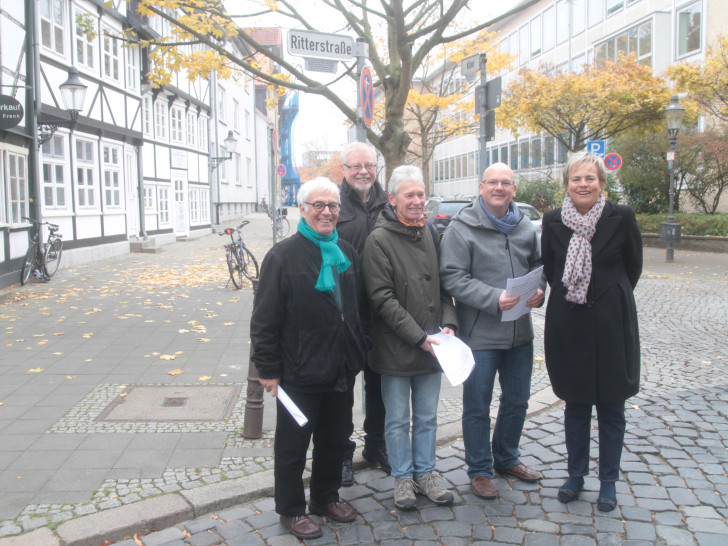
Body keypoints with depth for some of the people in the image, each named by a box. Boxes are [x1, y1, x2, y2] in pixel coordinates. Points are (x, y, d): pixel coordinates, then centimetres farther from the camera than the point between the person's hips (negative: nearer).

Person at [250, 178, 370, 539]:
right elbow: (264, 319, -12)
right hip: (299, 374, -6)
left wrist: (360, 354, 11)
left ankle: (325, 497, 40)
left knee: (333, 441, 20)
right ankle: (291, 510, 28)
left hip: (341, 372, 6)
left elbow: (361, 308, 15)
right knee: (293, 446, 10)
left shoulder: (346, 253, 8)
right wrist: (268, 369, -12)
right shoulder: (283, 256, -11)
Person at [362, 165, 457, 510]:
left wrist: (448, 323, -2)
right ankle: (403, 477, 27)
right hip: (395, 348, -5)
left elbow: (443, 284, 13)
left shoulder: (430, 233, 8)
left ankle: (425, 473, 32)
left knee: (427, 416, 17)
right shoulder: (379, 239, -11)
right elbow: (382, 298, -15)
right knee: (398, 420, 10)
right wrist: (418, 336, -17)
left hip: (431, 346, 5)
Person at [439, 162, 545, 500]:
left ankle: (506, 458, 41)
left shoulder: (525, 227, 8)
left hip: (521, 332, 6)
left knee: (517, 400, 19)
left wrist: (539, 290, -3)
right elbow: (452, 278, -16)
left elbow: (538, 266, 19)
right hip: (480, 335, -6)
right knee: (477, 406, 6)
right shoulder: (461, 228, -9)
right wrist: (494, 299, -25)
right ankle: (479, 470, 25)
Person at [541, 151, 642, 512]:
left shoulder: (621, 218, -7)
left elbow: (634, 266, 5)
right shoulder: (553, 221, -1)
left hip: (611, 323, -1)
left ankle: (608, 481, 24)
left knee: (611, 407, 8)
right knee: (575, 404, 12)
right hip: (567, 324, 2)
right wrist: (568, 297, 8)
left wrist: (609, 300, 8)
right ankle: (576, 474, 28)